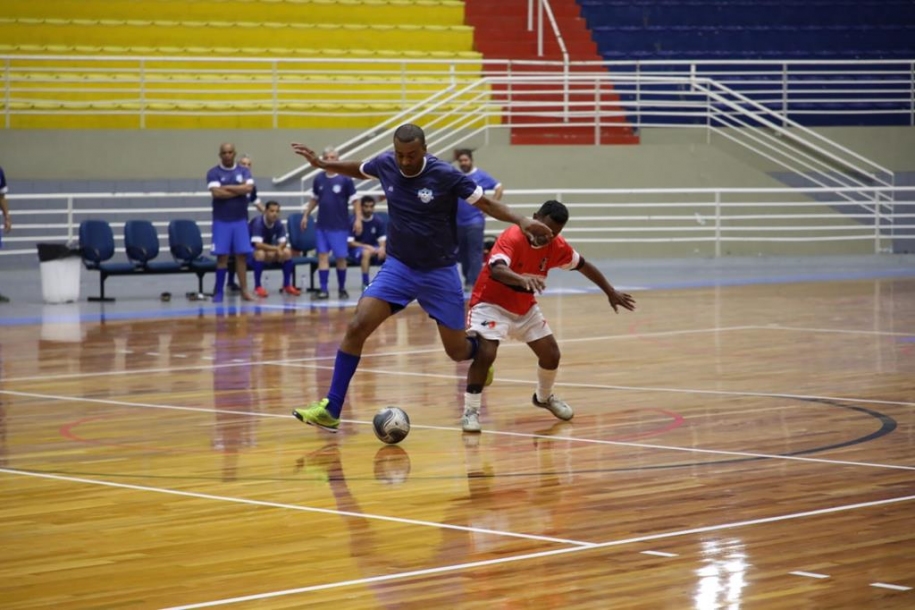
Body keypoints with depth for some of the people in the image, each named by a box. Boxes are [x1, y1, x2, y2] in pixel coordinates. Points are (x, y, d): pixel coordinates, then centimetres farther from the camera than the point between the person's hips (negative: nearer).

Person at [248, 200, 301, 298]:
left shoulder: (278, 224, -10)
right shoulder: (258, 223, -28)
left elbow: (283, 242, -10)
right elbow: (258, 244, -36)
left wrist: (277, 249, -32)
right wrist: (276, 248, -38)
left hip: (269, 250, 6)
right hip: (251, 251, -6)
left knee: (287, 252, -15)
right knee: (260, 253, -38)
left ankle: (287, 285, -3)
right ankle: (257, 287, -26)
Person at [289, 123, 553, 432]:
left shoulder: (446, 175, -17)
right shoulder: (385, 164, -6)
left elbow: (487, 204, -11)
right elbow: (358, 169, 18)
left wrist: (521, 220, -27)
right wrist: (321, 163, 10)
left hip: (440, 273, -2)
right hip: (398, 267, 2)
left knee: (458, 351, 2)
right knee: (357, 327, -17)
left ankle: (479, 346, 43)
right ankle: (330, 410, -12)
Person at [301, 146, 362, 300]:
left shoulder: (345, 179, -6)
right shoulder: (318, 179, 4)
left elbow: (355, 200, -4)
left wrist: (358, 219, -12)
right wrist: (306, 215, 14)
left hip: (340, 226, -3)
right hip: (322, 225, 3)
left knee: (340, 257, 3)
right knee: (323, 255, -1)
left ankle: (342, 288, 17)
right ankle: (323, 289, 1)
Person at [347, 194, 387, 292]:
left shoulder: (378, 221, 1)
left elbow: (382, 239, -1)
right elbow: (350, 242, -13)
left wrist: (382, 248, -26)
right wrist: (366, 246, -25)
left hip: (373, 248, 4)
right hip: (356, 249, -4)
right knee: (366, 253, -40)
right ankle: (365, 284, -34)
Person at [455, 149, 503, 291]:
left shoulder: (480, 176, -3)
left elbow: (499, 188, -1)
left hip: (475, 221, -5)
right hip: (458, 222, 5)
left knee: (475, 253, -7)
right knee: (462, 253, 11)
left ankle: (473, 282, -7)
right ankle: (467, 279, 23)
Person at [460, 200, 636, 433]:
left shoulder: (557, 247, -9)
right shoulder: (512, 237, -28)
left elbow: (584, 266, 9)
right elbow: (496, 270, -46)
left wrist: (610, 292, 13)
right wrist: (522, 278, -65)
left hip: (525, 307, 7)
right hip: (491, 303, -6)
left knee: (551, 354, 7)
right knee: (486, 353, -27)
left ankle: (544, 397, 37)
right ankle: (470, 411, -13)